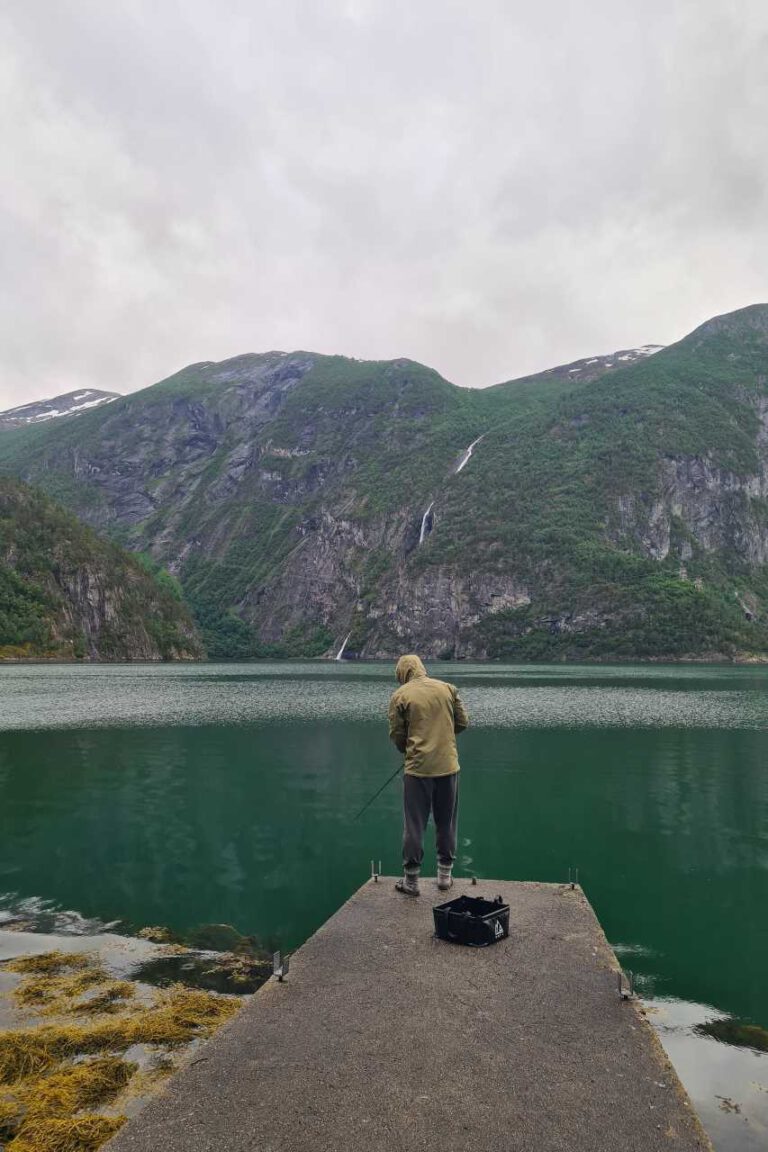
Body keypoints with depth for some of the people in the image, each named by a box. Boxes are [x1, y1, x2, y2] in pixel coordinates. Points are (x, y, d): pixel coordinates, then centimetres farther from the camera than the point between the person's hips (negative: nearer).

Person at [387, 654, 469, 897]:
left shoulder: (400, 695, -5)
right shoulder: (447, 688, 3)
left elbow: (396, 735, -2)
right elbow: (462, 722, 7)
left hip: (418, 768, -3)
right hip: (448, 766, 3)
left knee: (414, 825, 7)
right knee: (446, 823, 16)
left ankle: (411, 880, 13)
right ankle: (445, 875, 26)